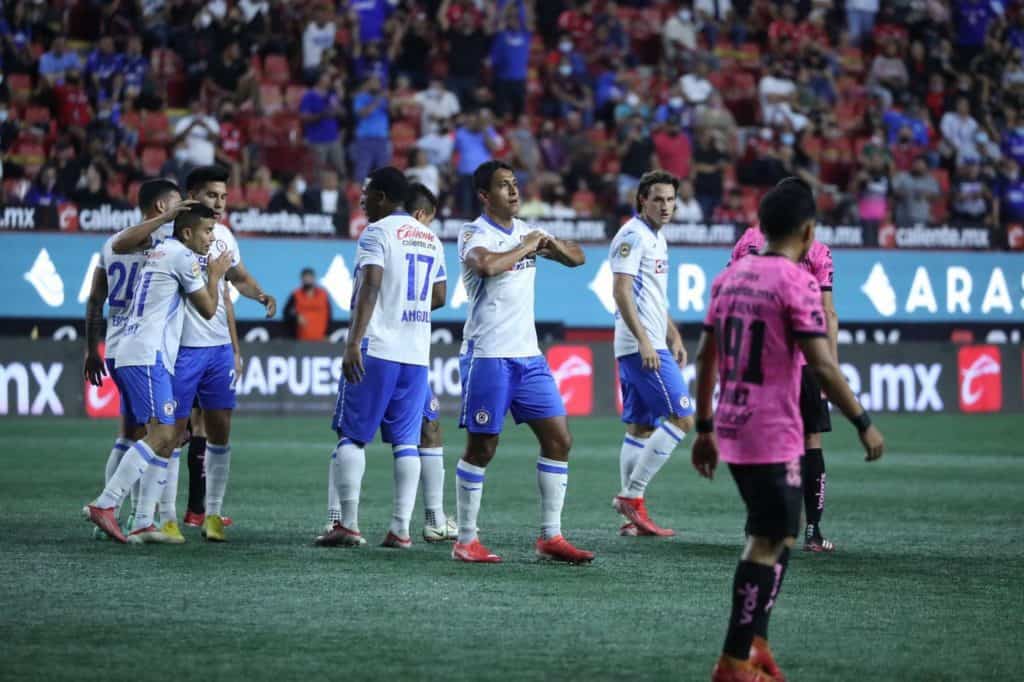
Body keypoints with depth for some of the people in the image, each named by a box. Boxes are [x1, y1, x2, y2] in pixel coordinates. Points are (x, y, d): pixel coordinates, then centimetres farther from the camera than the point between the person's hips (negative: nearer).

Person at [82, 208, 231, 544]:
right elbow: (208, 309, 0)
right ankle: (104, 505, -22)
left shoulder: (159, 251, 21)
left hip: (130, 354, 10)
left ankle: (143, 522, 3)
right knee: (161, 434, -17)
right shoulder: (183, 257, -6)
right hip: (147, 356, -10)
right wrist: (215, 274, 16)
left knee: (167, 439, 8)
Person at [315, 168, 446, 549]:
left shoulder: (377, 232, -6)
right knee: (406, 441, 5)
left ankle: (348, 525, -5)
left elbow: (370, 286, -18)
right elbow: (439, 297, 21)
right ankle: (401, 529, 0)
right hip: (417, 353, 6)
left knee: (351, 434, 0)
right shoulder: (431, 238, 16)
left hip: (375, 350, -6)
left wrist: (354, 341, -23)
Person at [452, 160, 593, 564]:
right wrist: (525, 248, -17)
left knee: (558, 439, 2)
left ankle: (551, 538, 7)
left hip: (528, 355, 7)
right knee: (481, 448, -2)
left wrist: (552, 245, -1)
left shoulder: (526, 231, 12)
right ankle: (466, 541, 7)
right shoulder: (475, 234, -9)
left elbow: (577, 258, 19)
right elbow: (486, 265, -31)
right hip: (487, 356, -7)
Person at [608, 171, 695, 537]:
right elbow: (621, 291, -19)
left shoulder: (657, 238, 18)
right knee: (681, 418, -12)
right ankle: (632, 495, -10)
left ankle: (633, 515, 9)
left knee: (640, 427, 8)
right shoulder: (633, 236, -12)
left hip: (649, 346, 10)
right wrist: (644, 340, -24)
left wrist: (674, 337, 23)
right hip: (642, 346, -10)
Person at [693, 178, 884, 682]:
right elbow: (822, 366, -17)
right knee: (768, 545, -3)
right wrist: (863, 423, -9)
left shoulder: (730, 276, 10)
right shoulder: (796, 282, -12)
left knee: (772, 538, 19)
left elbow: (705, 358, 13)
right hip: (774, 437, -8)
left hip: (732, 431, 8)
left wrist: (704, 429, 20)